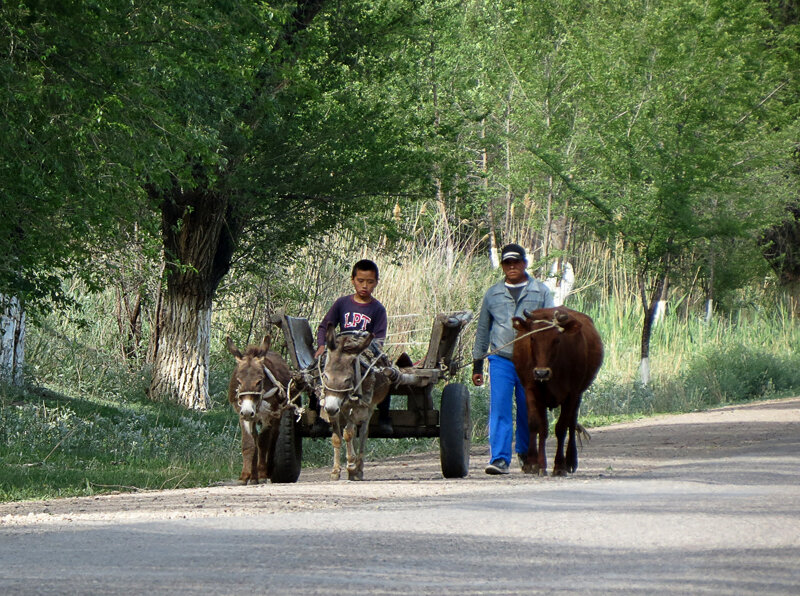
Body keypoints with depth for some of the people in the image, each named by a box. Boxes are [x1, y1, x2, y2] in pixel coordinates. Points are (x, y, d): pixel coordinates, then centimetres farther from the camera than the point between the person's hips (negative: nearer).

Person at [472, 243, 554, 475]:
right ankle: (499, 459, -14)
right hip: (500, 360, 0)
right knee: (499, 409, -11)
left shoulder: (541, 292, 8)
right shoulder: (493, 294, 13)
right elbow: (482, 331, 18)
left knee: (528, 411, 7)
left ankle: (526, 454, 26)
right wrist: (477, 364, 14)